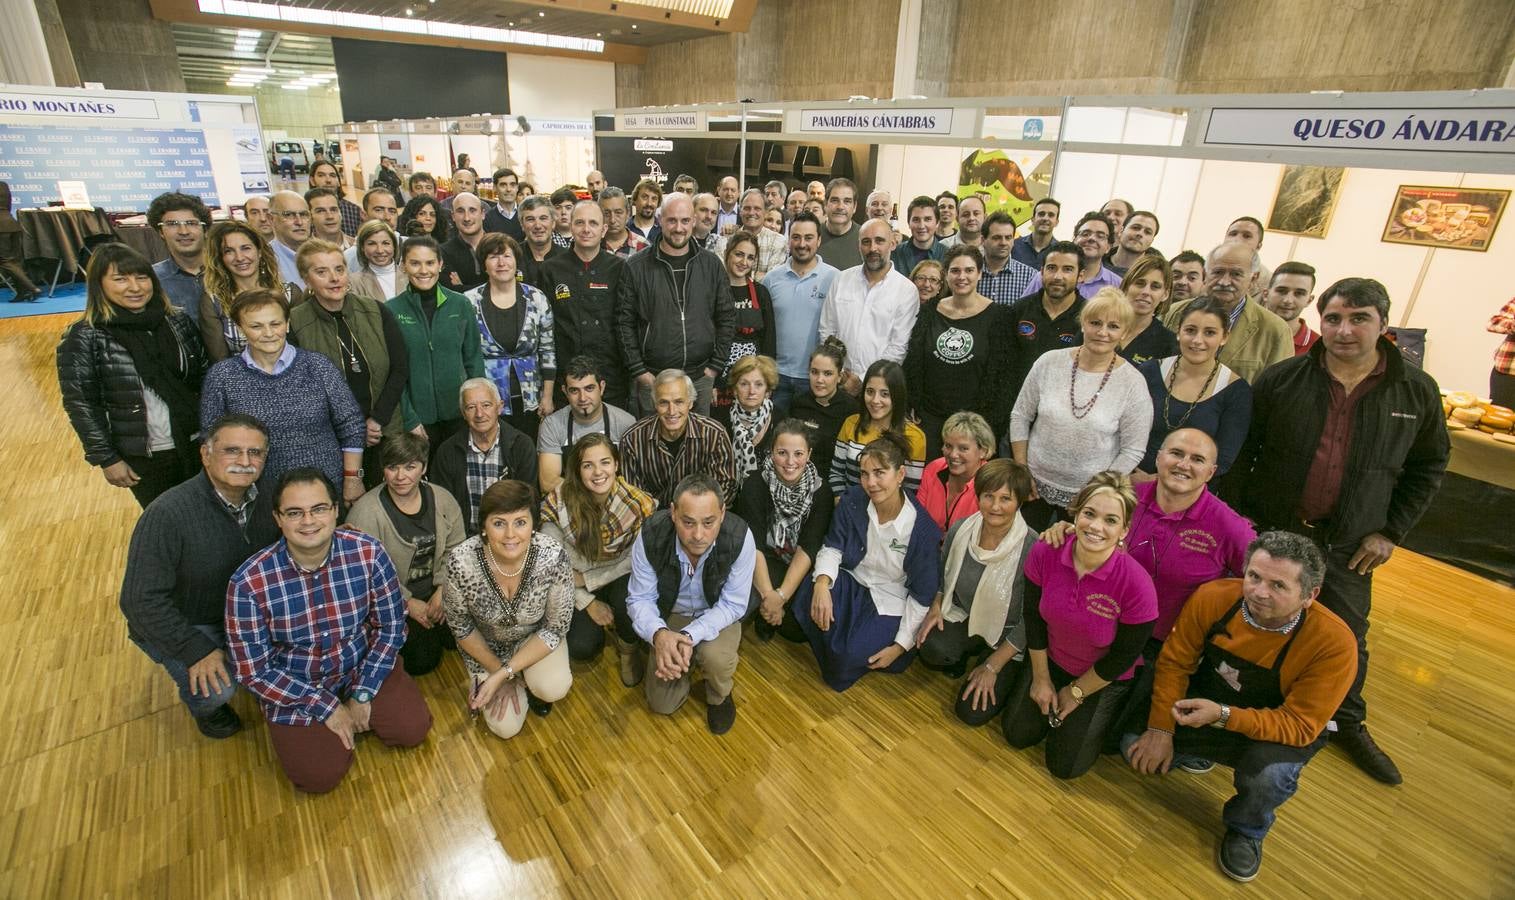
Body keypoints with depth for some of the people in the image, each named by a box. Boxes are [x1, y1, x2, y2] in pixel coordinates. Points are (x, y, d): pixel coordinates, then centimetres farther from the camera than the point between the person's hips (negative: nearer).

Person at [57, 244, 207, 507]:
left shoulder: (178, 321, 0)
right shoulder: (83, 338, -9)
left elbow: (205, 377, 5)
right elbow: (81, 404, -7)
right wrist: (106, 459, -8)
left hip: (198, 445, 3)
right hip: (143, 459, -2)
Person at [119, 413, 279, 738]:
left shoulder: (265, 501, -12)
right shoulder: (167, 513, -29)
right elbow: (142, 600, -25)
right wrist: (196, 650, -27)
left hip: (240, 611, 5)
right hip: (176, 622, -5)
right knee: (216, 687, -25)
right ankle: (205, 705, 12)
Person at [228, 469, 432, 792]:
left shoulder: (368, 552, -20)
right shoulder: (248, 583, -23)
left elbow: (391, 625, -8)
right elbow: (253, 671, -14)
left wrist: (363, 695, -11)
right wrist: (326, 707, -15)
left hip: (361, 667, 2)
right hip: (292, 687, -1)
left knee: (413, 728, -10)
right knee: (319, 776, -13)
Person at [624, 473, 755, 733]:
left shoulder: (740, 538, -32)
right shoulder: (650, 536, -29)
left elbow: (733, 604, -22)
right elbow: (640, 599, -16)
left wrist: (691, 636, -37)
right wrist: (658, 634, -38)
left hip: (718, 615, -1)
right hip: (670, 615, 2)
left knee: (716, 657, -33)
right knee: (662, 703, -1)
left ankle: (719, 697, 4)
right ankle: (689, 658, 30)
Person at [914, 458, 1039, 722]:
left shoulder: (1032, 549, -26)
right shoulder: (960, 529, -12)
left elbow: (1031, 619, -17)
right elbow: (943, 576, 10)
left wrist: (992, 667, -14)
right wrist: (936, 608, -7)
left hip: (1006, 638, -3)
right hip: (963, 617, 4)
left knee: (972, 712, -14)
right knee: (931, 648, -28)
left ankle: (1004, 678, 17)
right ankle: (959, 658, 9)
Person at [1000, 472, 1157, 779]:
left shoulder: (1137, 585, -34)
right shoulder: (1043, 554, -25)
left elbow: (1123, 656, -17)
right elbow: (1034, 617, -8)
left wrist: (1077, 692, -5)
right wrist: (1041, 679, 0)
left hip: (1104, 680, -3)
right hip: (1052, 659, 3)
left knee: (1065, 766, 7)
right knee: (1017, 735, 10)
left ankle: (1105, 715, 31)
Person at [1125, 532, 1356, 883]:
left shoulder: (1333, 642, -29)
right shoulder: (1213, 597, -24)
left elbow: (1299, 725, -26)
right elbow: (1174, 662, -12)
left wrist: (1223, 715, -41)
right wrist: (1161, 730, -16)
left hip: (1280, 731, -2)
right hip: (1206, 699, 2)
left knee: (1268, 774, -34)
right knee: (1134, 744, -15)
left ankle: (1246, 831, 3)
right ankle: (1197, 751, 21)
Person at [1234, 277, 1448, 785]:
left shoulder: (1417, 392, -3)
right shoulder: (1281, 379, -8)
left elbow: (1429, 465, 7)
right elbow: (1241, 450, -1)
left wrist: (1391, 530, 1)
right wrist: (1243, 512, -5)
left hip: (1347, 544, 1)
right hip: (1271, 529, -1)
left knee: (1347, 638, 12)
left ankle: (1349, 723, 36)